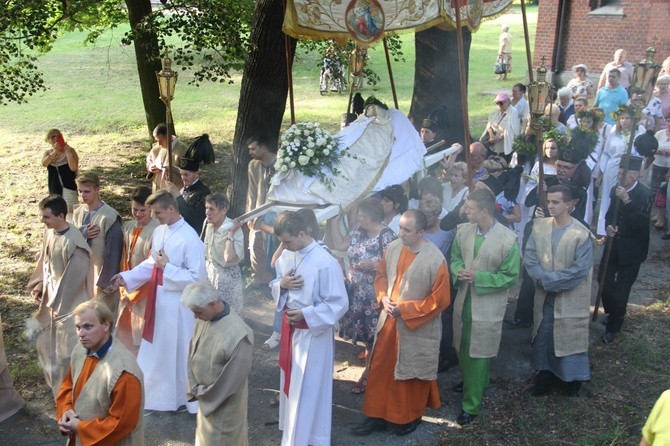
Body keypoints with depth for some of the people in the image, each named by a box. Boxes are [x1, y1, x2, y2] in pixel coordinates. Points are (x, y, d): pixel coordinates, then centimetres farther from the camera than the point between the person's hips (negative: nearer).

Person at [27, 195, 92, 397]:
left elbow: (75, 276, -24)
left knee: (66, 347, 3)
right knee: (46, 341, 23)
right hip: (51, 295, 9)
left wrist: (59, 303, -19)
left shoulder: (73, 241, -27)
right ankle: (56, 379, 44)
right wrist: (39, 285, 7)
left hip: (70, 301, -9)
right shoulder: (50, 233, -2)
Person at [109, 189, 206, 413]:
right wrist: (126, 277, 3)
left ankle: (188, 398, 27)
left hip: (179, 305, -8)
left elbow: (197, 277, -22)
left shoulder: (190, 239, -22)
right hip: (159, 299, 8)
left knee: (180, 352, 8)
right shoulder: (159, 232, 2)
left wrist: (167, 267, -20)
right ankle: (160, 394, 37)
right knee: (158, 350, 19)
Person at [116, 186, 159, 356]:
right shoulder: (128, 227, 2)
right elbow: (125, 259, 9)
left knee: (143, 334, 3)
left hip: (146, 291, -7)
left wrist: (134, 294, -10)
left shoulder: (156, 231, -21)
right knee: (125, 331, 17)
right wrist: (124, 289, 3)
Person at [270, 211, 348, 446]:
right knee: (291, 382, 21)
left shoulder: (326, 263, -23)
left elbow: (339, 304, -19)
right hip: (290, 328, 7)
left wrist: (306, 315, -24)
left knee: (308, 389, 2)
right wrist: (281, 284, -12)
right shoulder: (286, 256, -2)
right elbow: (275, 285, 12)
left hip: (313, 333, -7)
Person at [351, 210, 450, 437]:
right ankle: (377, 416, 28)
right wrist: (383, 298, -8)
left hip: (417, 327, -5)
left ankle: (412, 417, 34)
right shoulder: (393, 248, -4)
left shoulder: (435, 259, -21)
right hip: (389, 321, 5)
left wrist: (405, 308, -18)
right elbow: (381, 275, 11)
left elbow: (440, 299, -17)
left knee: (412, 373, 12)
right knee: (380, 368, 13)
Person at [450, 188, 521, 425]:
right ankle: (469, 381, 50)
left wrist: (478, 277, -22)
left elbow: (511, 276, -13)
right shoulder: (463, 230, -5)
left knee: (479, 354, 5)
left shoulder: (508, 240, -20)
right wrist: (458, 271, -13)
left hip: (488, 306, -5)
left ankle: (471, 404, 18)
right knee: (463, 347, 22)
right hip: (464, 299, 5)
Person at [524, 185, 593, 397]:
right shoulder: (539, 226, -3)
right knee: (543, 335, 13)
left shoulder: (581, 235, -18)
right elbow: (529, 256, -2)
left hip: (571, 298, -4)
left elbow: (580, 270, -19)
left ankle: (574, 378, 29)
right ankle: (546, 375, 30)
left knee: (571, 337, 9)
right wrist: (542, 277, -18)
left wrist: (549, 279, -19)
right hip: (545, 295, 4)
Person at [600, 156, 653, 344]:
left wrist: (626, 200, -35)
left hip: (631, 249, -5)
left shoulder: (645, 194, -18)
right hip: (614, 244, 6)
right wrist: (608, 226, -8)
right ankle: (612, 313, 34)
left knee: (622, 287, 0)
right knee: (604, 279, 10)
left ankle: (613, 327, 13)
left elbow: (640, 222, -27)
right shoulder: (616, 190, 0)